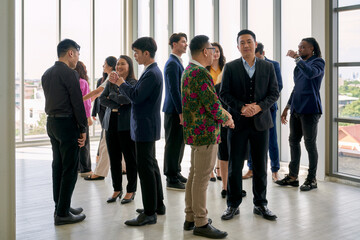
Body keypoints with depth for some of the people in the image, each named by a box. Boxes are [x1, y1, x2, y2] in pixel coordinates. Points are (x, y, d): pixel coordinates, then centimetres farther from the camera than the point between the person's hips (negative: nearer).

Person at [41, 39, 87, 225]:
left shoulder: (47, 74, 12)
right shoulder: (70, 73, -14)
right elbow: (78, 103, -15)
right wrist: (83, 129, -8)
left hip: (51, 123, 9)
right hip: (67, 124, -9)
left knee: (58, 166, 15)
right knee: (70, 169, -3)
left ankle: (61, 207, 24)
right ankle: (62, 213, 1)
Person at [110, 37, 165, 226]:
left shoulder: (152, 73, -17)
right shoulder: (152, 71, 15)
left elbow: (136, 97, -23)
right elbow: (137, 92, 15)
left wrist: (121, 83, -8)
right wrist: (120, 83, 8)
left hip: (145, 127, -11)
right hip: (146, 127, 11)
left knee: (145, 167, -7)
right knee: (151, 165, 17)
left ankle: (149, 213, 0)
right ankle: (158, 204, 28)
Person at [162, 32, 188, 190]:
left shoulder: (177, 63, 17)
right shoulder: (172, 64, -15)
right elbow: (174, 90, -20)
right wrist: (181, 112, -21)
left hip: (178, 110, 10)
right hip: (174, 111, -10)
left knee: (179, 143, 17)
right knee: (173, 144, -3)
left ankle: (176, 173, 28)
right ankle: (172, 180, 5)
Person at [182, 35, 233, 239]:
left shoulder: (188, 71, 14)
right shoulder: (201, 73, -19)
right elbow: (213, 105, -21)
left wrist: (222, 112, 7)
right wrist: (226, 119, -3)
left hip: (194, 131, 11)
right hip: (206, 133, -10)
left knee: (194, 175, 16)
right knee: (202, 178, -3)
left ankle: (191, 218, 26)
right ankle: (201, 223, 7)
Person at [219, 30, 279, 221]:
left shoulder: (268, 67, 6)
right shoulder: (230, 67, 2)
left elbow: (274, 93, 4)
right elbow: (224, 93, -2)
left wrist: (258, 107, -13)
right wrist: (242, 108, -16)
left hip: (261, 122, 2)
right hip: (238, 122, -1)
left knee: (260, 166, 8)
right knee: (234, 166, 4)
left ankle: (260, 204, 22)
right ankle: (233, 205, 17)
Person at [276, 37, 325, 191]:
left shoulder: (318, 62, -5)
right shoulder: (300, 65, 18)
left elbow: (310, 73, -28)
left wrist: (296, 58, -23)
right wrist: (287, 107, 21)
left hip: (310, 109, -8)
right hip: (296, 109, 8)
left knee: (310, 144, -3)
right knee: (293, 141, 9)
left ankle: (312, 179, 7)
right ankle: (293, 177, 18)